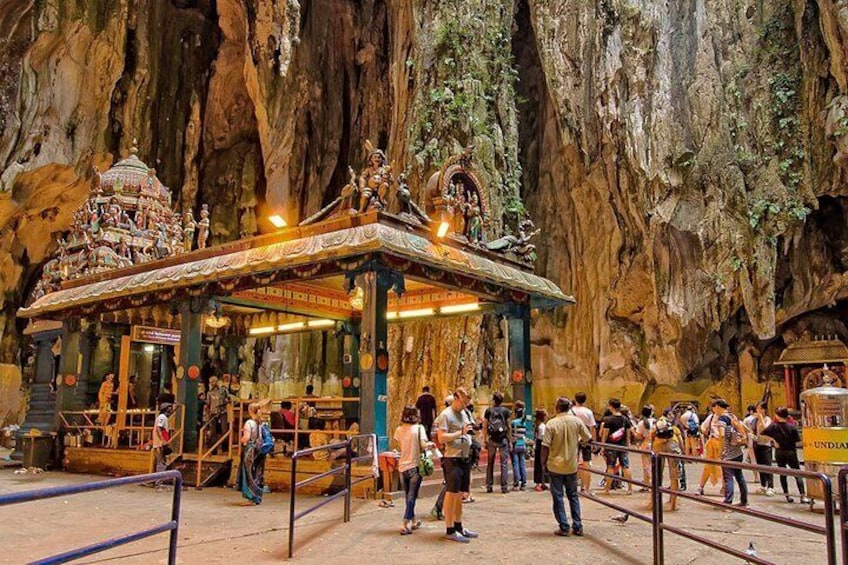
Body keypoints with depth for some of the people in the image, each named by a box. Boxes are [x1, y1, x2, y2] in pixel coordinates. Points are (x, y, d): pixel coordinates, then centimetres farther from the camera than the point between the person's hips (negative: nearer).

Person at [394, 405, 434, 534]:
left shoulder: (399, 430, 2)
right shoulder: (419, 428, -10)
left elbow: (399, 445, 5)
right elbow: (423, 445, -20)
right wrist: (431, 444, -2)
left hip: (403, 467, 4)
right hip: (415, 466, -4)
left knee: (408, 495, 18)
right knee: (412, 496, 1)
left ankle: (413, 521, 31)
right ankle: (405, 524, -5)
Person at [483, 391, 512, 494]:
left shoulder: (488, 411, 2)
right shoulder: (506, 411, -1)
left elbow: (484, 427, 2)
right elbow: (508, 427, -2)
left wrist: (485, 440, 7)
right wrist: (510, 439, 3)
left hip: (492, 439, 1)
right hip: (503, 439, -1)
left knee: (490, 463, 9)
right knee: (503, 463, 3)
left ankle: (489, 486, 10)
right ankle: (504, 487, 1)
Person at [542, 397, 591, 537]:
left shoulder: (551, 423, -14)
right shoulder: (576, 421, -5)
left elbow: (545, 446, -15)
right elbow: (587, 438, 6)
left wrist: (543, 462, -1)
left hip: (556, 465, -3)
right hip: (572, 465, 3)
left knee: (558, 497, 7)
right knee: (573, 496, 16)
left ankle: (564, 527, 8)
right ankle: (577, 526, 17)